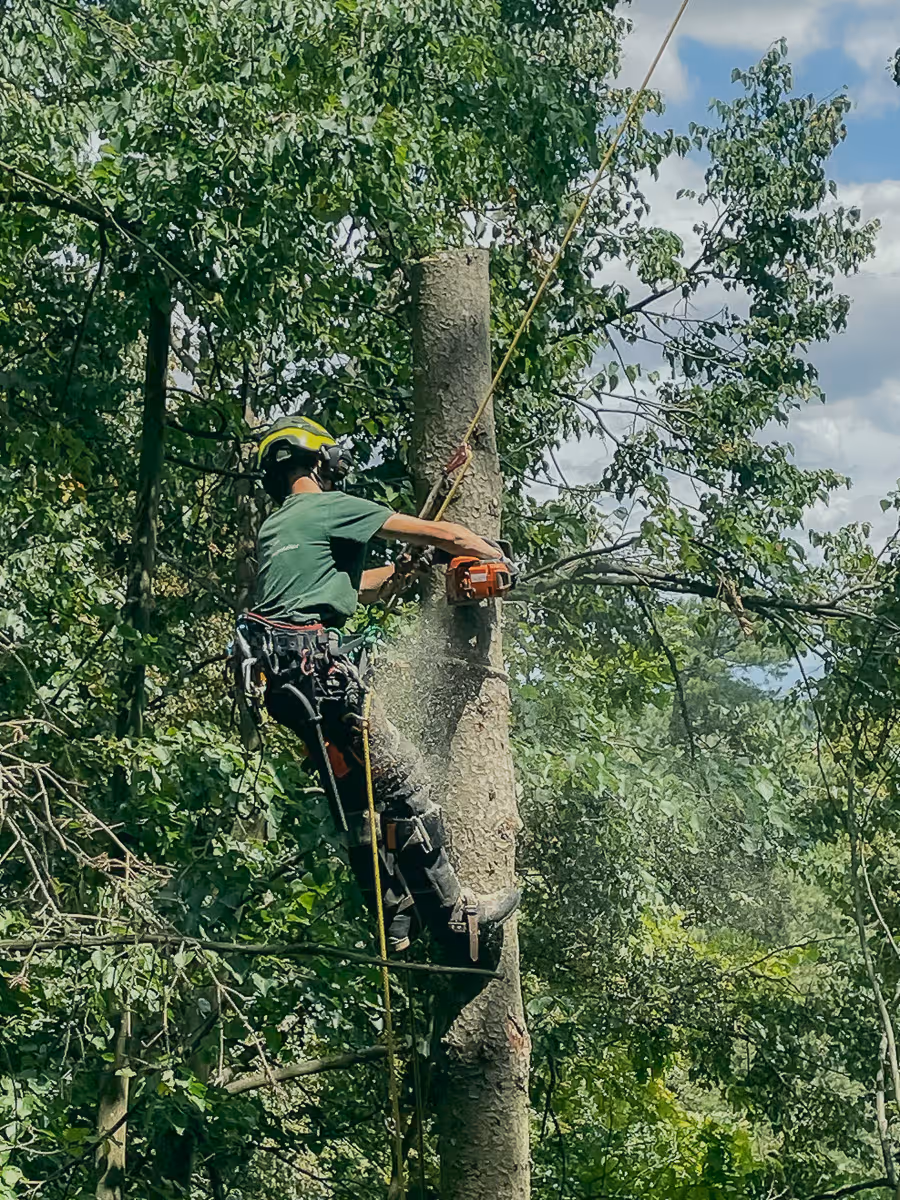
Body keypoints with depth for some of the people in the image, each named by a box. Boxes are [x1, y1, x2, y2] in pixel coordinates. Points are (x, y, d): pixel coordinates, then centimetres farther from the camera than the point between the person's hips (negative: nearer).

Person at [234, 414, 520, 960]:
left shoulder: (274, 527, 25)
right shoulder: (330, 507, 0)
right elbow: (442, 535, 3)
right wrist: (499, 558, 17)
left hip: (279, 674, 9)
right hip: (321, 668, -9)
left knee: (357, 798, 13)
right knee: (406, 786, -5)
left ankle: (399, 923, 16)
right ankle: (455, 918, -2)